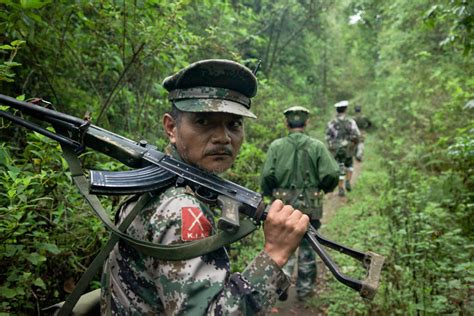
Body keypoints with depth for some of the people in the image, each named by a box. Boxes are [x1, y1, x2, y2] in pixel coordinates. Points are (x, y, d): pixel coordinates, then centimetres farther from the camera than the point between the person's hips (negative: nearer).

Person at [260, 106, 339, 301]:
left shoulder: (276, 146, -6)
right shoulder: (317, 146, -5)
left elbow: (267, 175, -11)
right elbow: (331, 174, -11)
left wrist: (268, 194, 7)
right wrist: (324, 188, 10)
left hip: (282, 205, 0)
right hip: (310, 206, 1)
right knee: (307, 246, 15)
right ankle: (304, 288, 27)